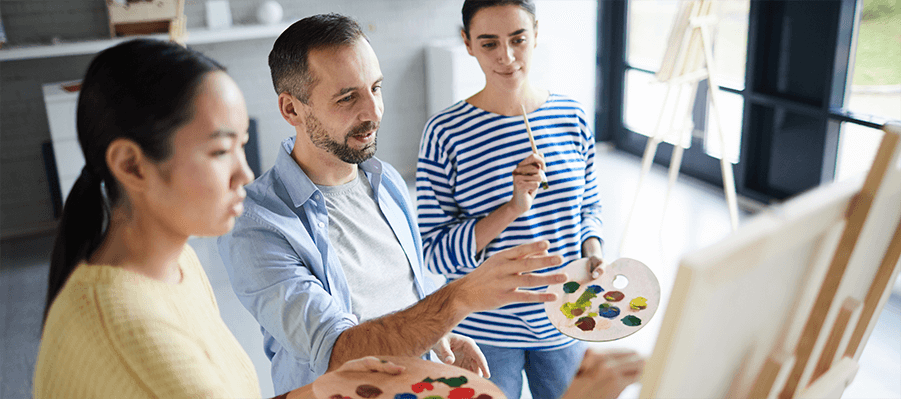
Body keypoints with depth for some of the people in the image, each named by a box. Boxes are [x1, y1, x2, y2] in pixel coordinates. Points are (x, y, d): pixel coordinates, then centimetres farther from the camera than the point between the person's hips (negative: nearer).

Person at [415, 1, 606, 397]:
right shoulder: (445, 133, -15)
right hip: (486, 330, -3)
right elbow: (435, 252, -15)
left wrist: (592, 252, -10)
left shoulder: (571, 117, -3)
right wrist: (513, 208, -26)